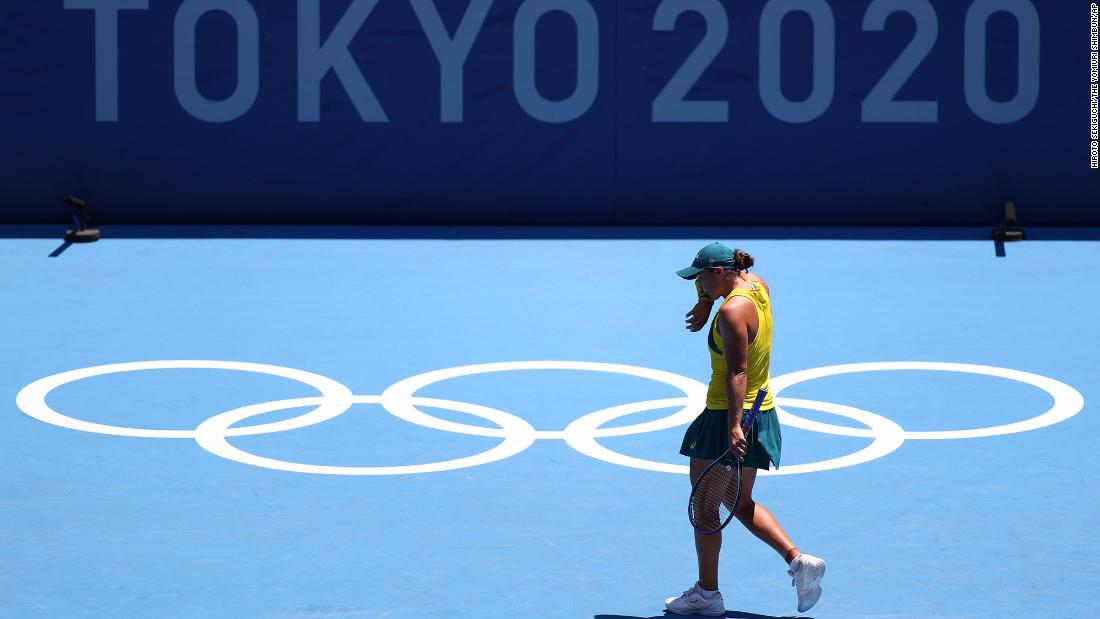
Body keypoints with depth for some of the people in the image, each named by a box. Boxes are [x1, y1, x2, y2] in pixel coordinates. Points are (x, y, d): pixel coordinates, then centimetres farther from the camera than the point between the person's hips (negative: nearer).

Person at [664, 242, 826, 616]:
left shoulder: (732, 311, -21)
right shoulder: (757, 287, 4)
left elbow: (737, 374, -27)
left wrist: (734, 427, -30)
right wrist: (706, 304, 13)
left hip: (727, 418, -9)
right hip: (761, 413, 9)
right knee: (742, 504, 18)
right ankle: (797, 560, 5)